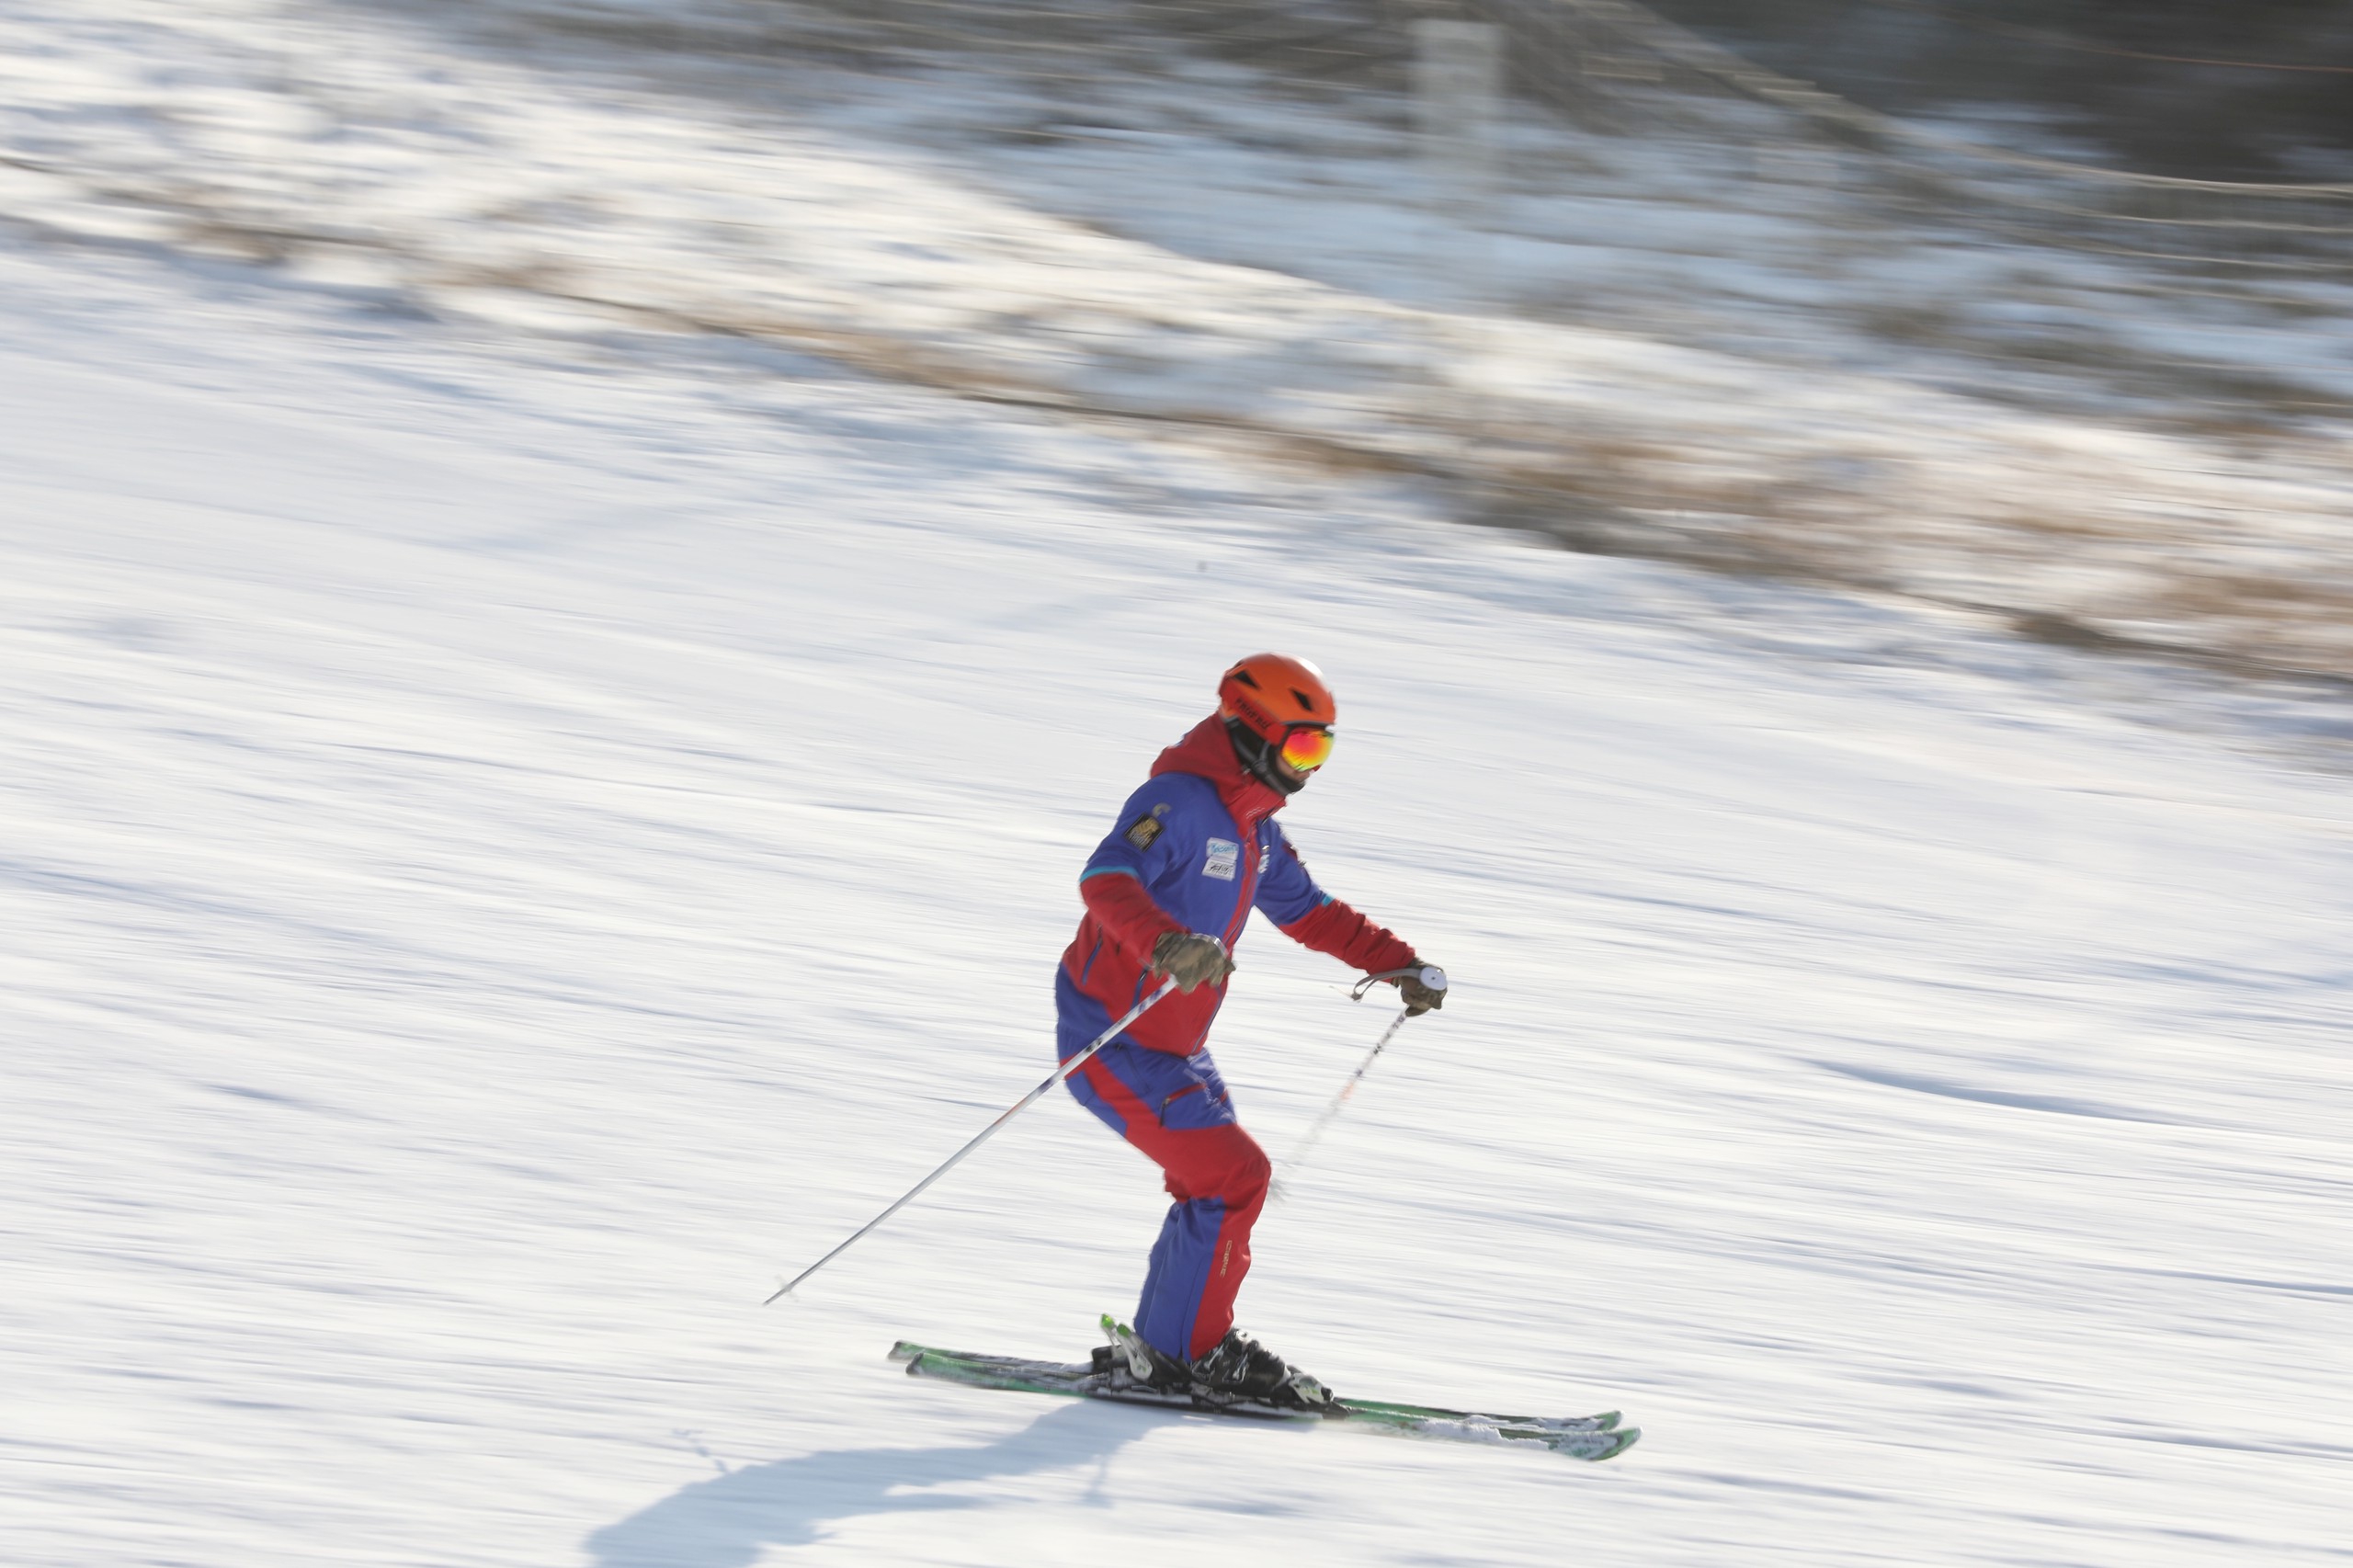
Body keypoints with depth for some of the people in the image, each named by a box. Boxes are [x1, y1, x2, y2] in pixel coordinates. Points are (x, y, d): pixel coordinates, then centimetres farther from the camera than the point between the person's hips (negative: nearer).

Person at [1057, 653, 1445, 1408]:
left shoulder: (1252, 826, 11)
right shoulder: (1178, 801, -21)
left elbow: (1307, 910, 26)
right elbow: (1106, 878, -38)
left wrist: (1396, 962, 18)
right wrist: (1164, 944, -56)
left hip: (1175, 1047, 10)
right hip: (1114, 1041, -10)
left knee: (1219, 1183, 15)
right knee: (1233, 1176, -14)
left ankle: (1165, 1347, 24)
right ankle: (1196, 1351, -3)